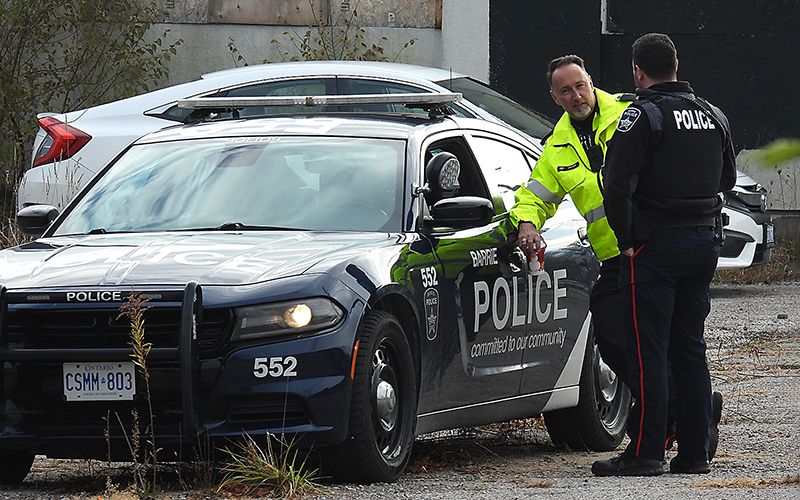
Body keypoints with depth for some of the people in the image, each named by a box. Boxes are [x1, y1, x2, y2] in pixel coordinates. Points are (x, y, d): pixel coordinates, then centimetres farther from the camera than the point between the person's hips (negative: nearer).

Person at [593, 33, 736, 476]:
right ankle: (694, 452, 11)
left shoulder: (643, 117, -12)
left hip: (656, 242, -7)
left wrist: (626, 239, -10)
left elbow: (617, 185, -19)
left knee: (647, 349, -4)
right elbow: (727, 177, 23)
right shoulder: (712, 116, 10)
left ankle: (645, 452, -6)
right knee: (690, 348, 11)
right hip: (705, 240, 7)